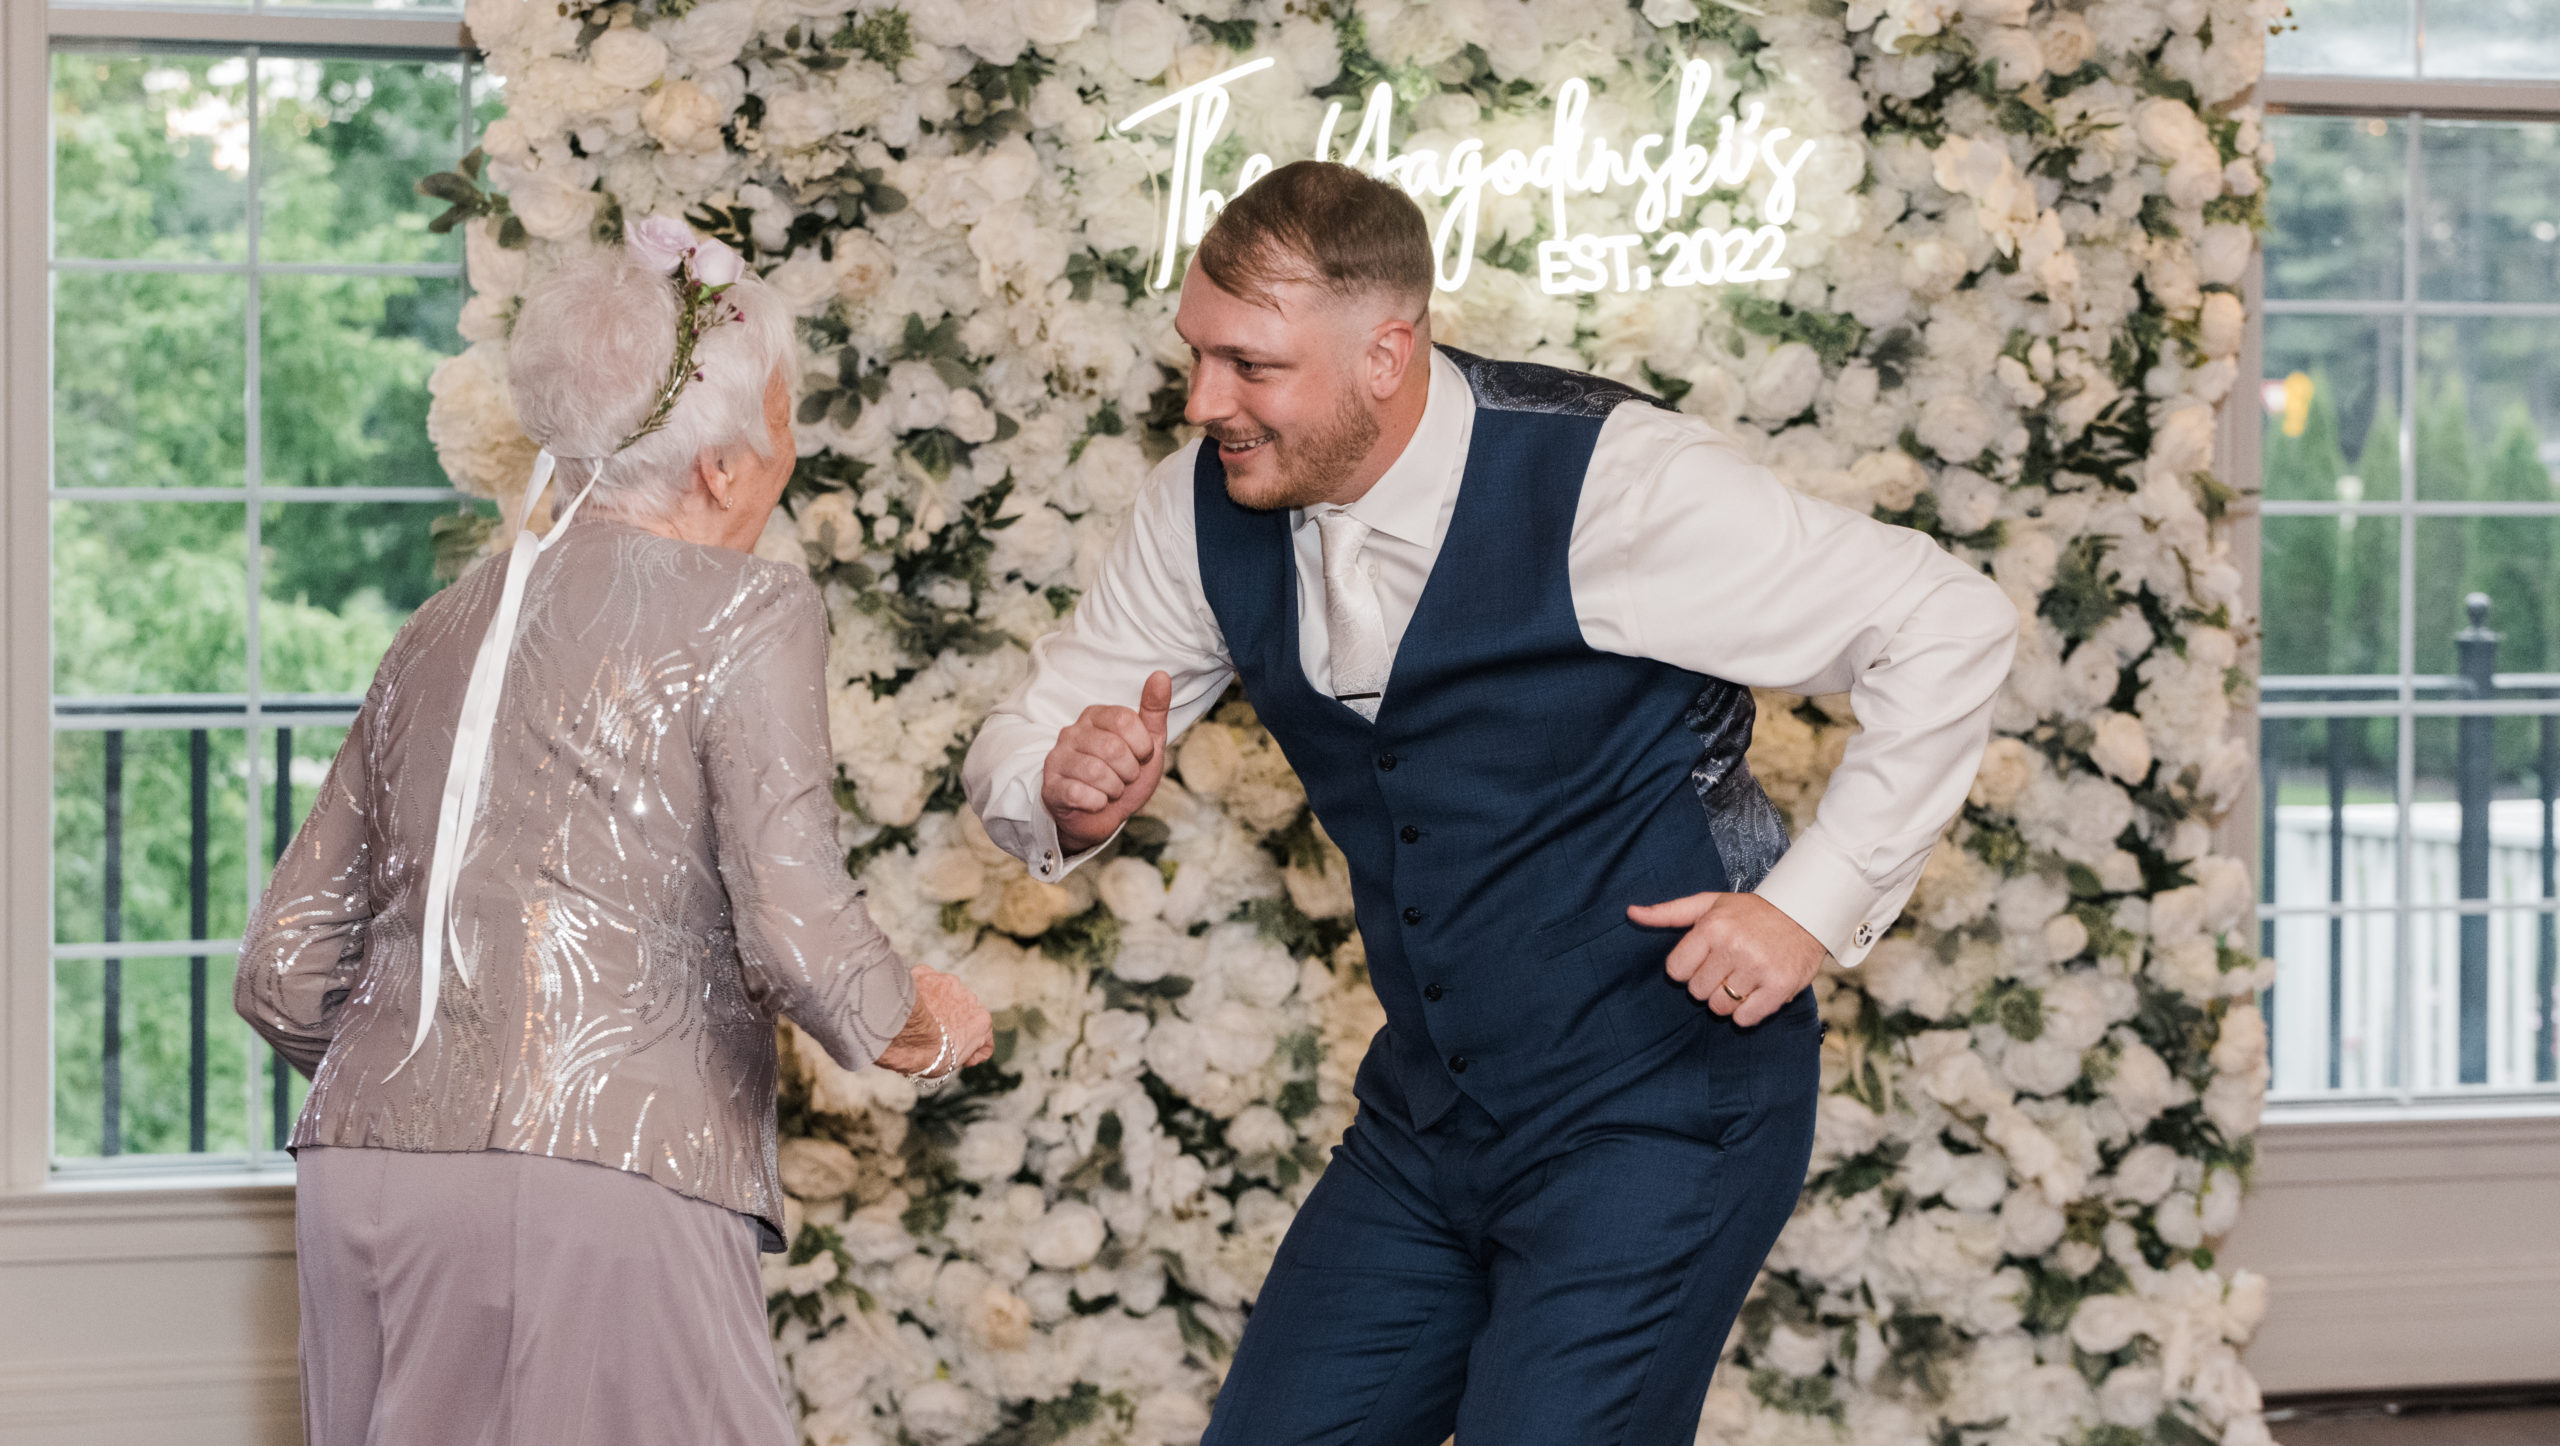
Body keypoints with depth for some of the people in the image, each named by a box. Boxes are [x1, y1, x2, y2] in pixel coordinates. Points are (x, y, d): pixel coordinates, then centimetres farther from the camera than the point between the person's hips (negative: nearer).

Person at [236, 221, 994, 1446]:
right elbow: (797, 931, -12)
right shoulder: (742, 613, 0)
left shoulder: (440, 633, 18)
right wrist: (922, 1028, 7)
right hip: (608, 1175, -7)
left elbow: (285, 972, 19)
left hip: (363, 1187, 7)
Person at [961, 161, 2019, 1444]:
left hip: (1655, 1114, -6)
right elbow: (1017, 751, 5)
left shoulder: (1604, 483, -21)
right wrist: (1068, 792, -20)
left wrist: (1814, 904, -17)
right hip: (1425, 1125, 6)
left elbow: (1952, 627, -16)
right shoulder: (1211, 505, -3)